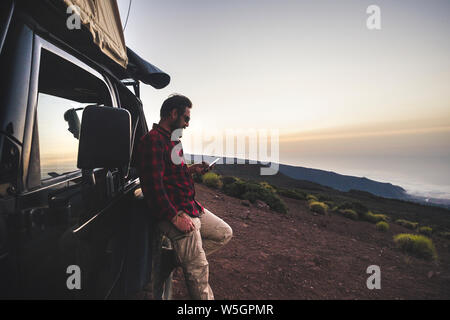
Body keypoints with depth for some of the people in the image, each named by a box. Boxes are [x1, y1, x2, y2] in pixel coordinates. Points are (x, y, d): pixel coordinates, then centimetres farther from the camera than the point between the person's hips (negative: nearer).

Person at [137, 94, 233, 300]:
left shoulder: (172, 140, 17)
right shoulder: (153, 140, -16)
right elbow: (153, 185, -24)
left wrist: (190, 169, 11)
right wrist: (175, 217, -23)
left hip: (191, 207, 10)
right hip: (173, 213, -10)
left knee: (225, 233, 18)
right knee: (199, 271, -4)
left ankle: (182, 256, 18)